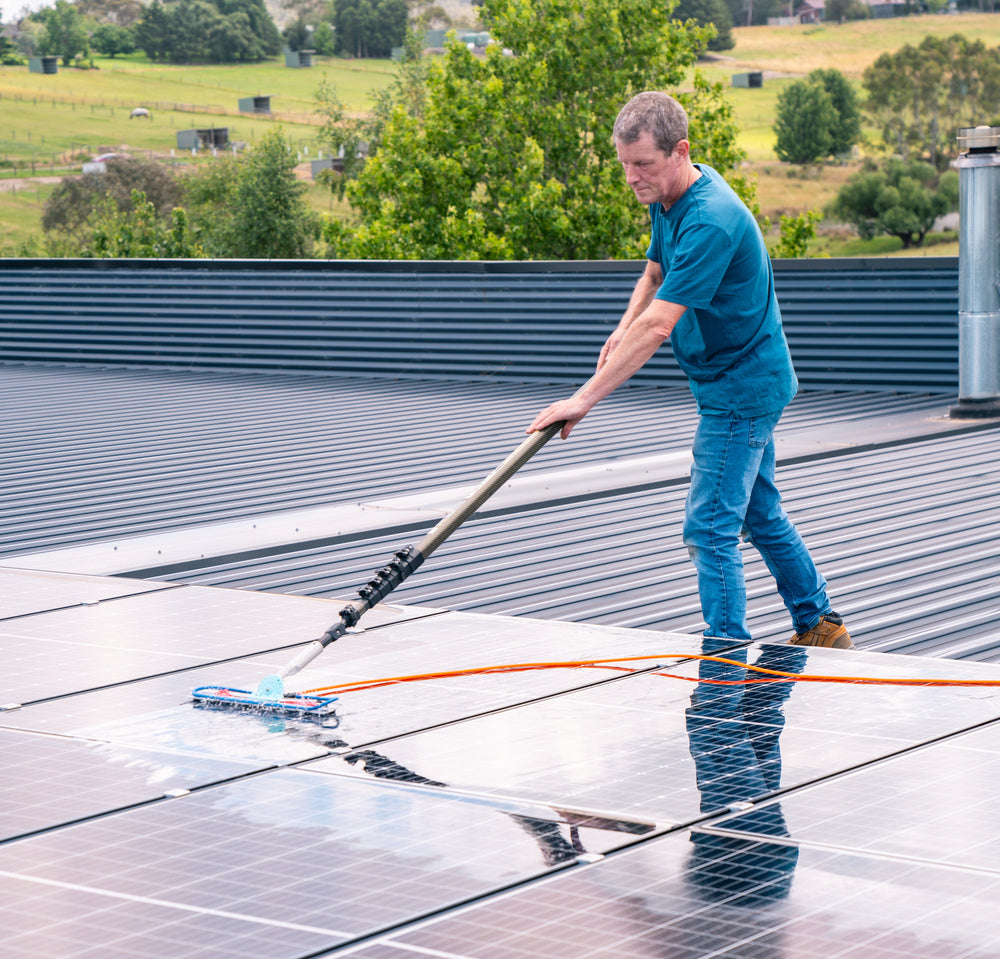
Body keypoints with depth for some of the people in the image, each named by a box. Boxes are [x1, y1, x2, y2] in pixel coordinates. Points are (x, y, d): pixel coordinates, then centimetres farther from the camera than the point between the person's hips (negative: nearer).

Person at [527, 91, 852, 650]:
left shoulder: (712, 220, -30)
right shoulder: (667, 198, 2)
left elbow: (658, 326, -34)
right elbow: (655, 275, 20)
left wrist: (585, 399, -33)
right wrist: (623, 333, 0)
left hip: (740, 391, -10)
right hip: (750, 380, 10)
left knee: (711, 529, -9)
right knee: (760, 515, 20)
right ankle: (820, 628, 32)